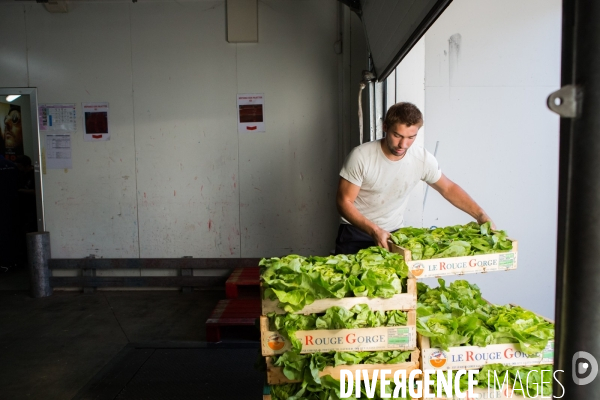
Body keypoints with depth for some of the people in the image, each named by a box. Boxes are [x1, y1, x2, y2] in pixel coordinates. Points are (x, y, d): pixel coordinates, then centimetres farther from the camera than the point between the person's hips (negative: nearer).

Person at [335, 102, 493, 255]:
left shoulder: (423, 159, -12)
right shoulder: (361, 156, -22)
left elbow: (448, 188, 5)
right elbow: (344, 201, -18)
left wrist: (480, 215, -5)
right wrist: (374, 230, -29)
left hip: (393, 233, 2)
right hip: (356, 233, -2)